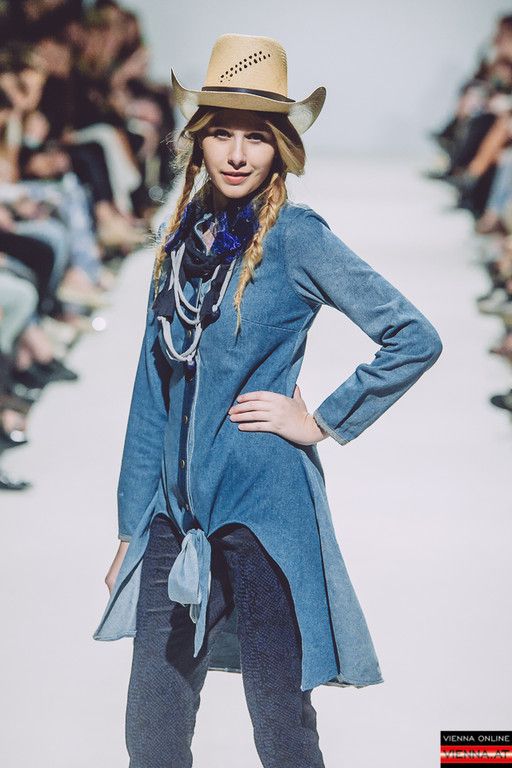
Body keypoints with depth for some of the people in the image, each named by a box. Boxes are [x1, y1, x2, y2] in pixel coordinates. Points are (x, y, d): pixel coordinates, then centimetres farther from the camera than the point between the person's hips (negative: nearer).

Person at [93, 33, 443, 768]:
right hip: (175, 515, 6)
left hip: (263, 510, -5)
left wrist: (323, 422, -7)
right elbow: (154, 392, 13)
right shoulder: (181, 241, 10)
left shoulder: (297, 237, -7)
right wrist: (132, 527, 13)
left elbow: (415, 338, -10)